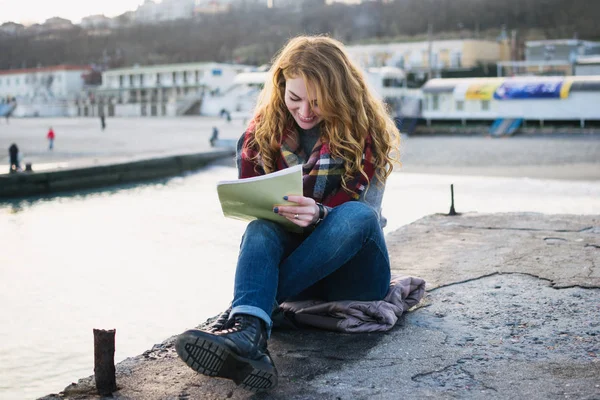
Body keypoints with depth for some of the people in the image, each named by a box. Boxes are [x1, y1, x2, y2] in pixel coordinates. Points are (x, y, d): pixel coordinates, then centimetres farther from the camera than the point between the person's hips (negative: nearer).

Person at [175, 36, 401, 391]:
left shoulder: (366, 131, -4)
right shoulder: (264, 130, 3)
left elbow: (361, 206, -15)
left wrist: (319, 214, -38)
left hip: (350, 268, -1)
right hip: (291, 257, 2)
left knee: (356, 215, -34)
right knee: (261, 228, -30)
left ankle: (239, 315, -37)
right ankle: (249, 331, -58)